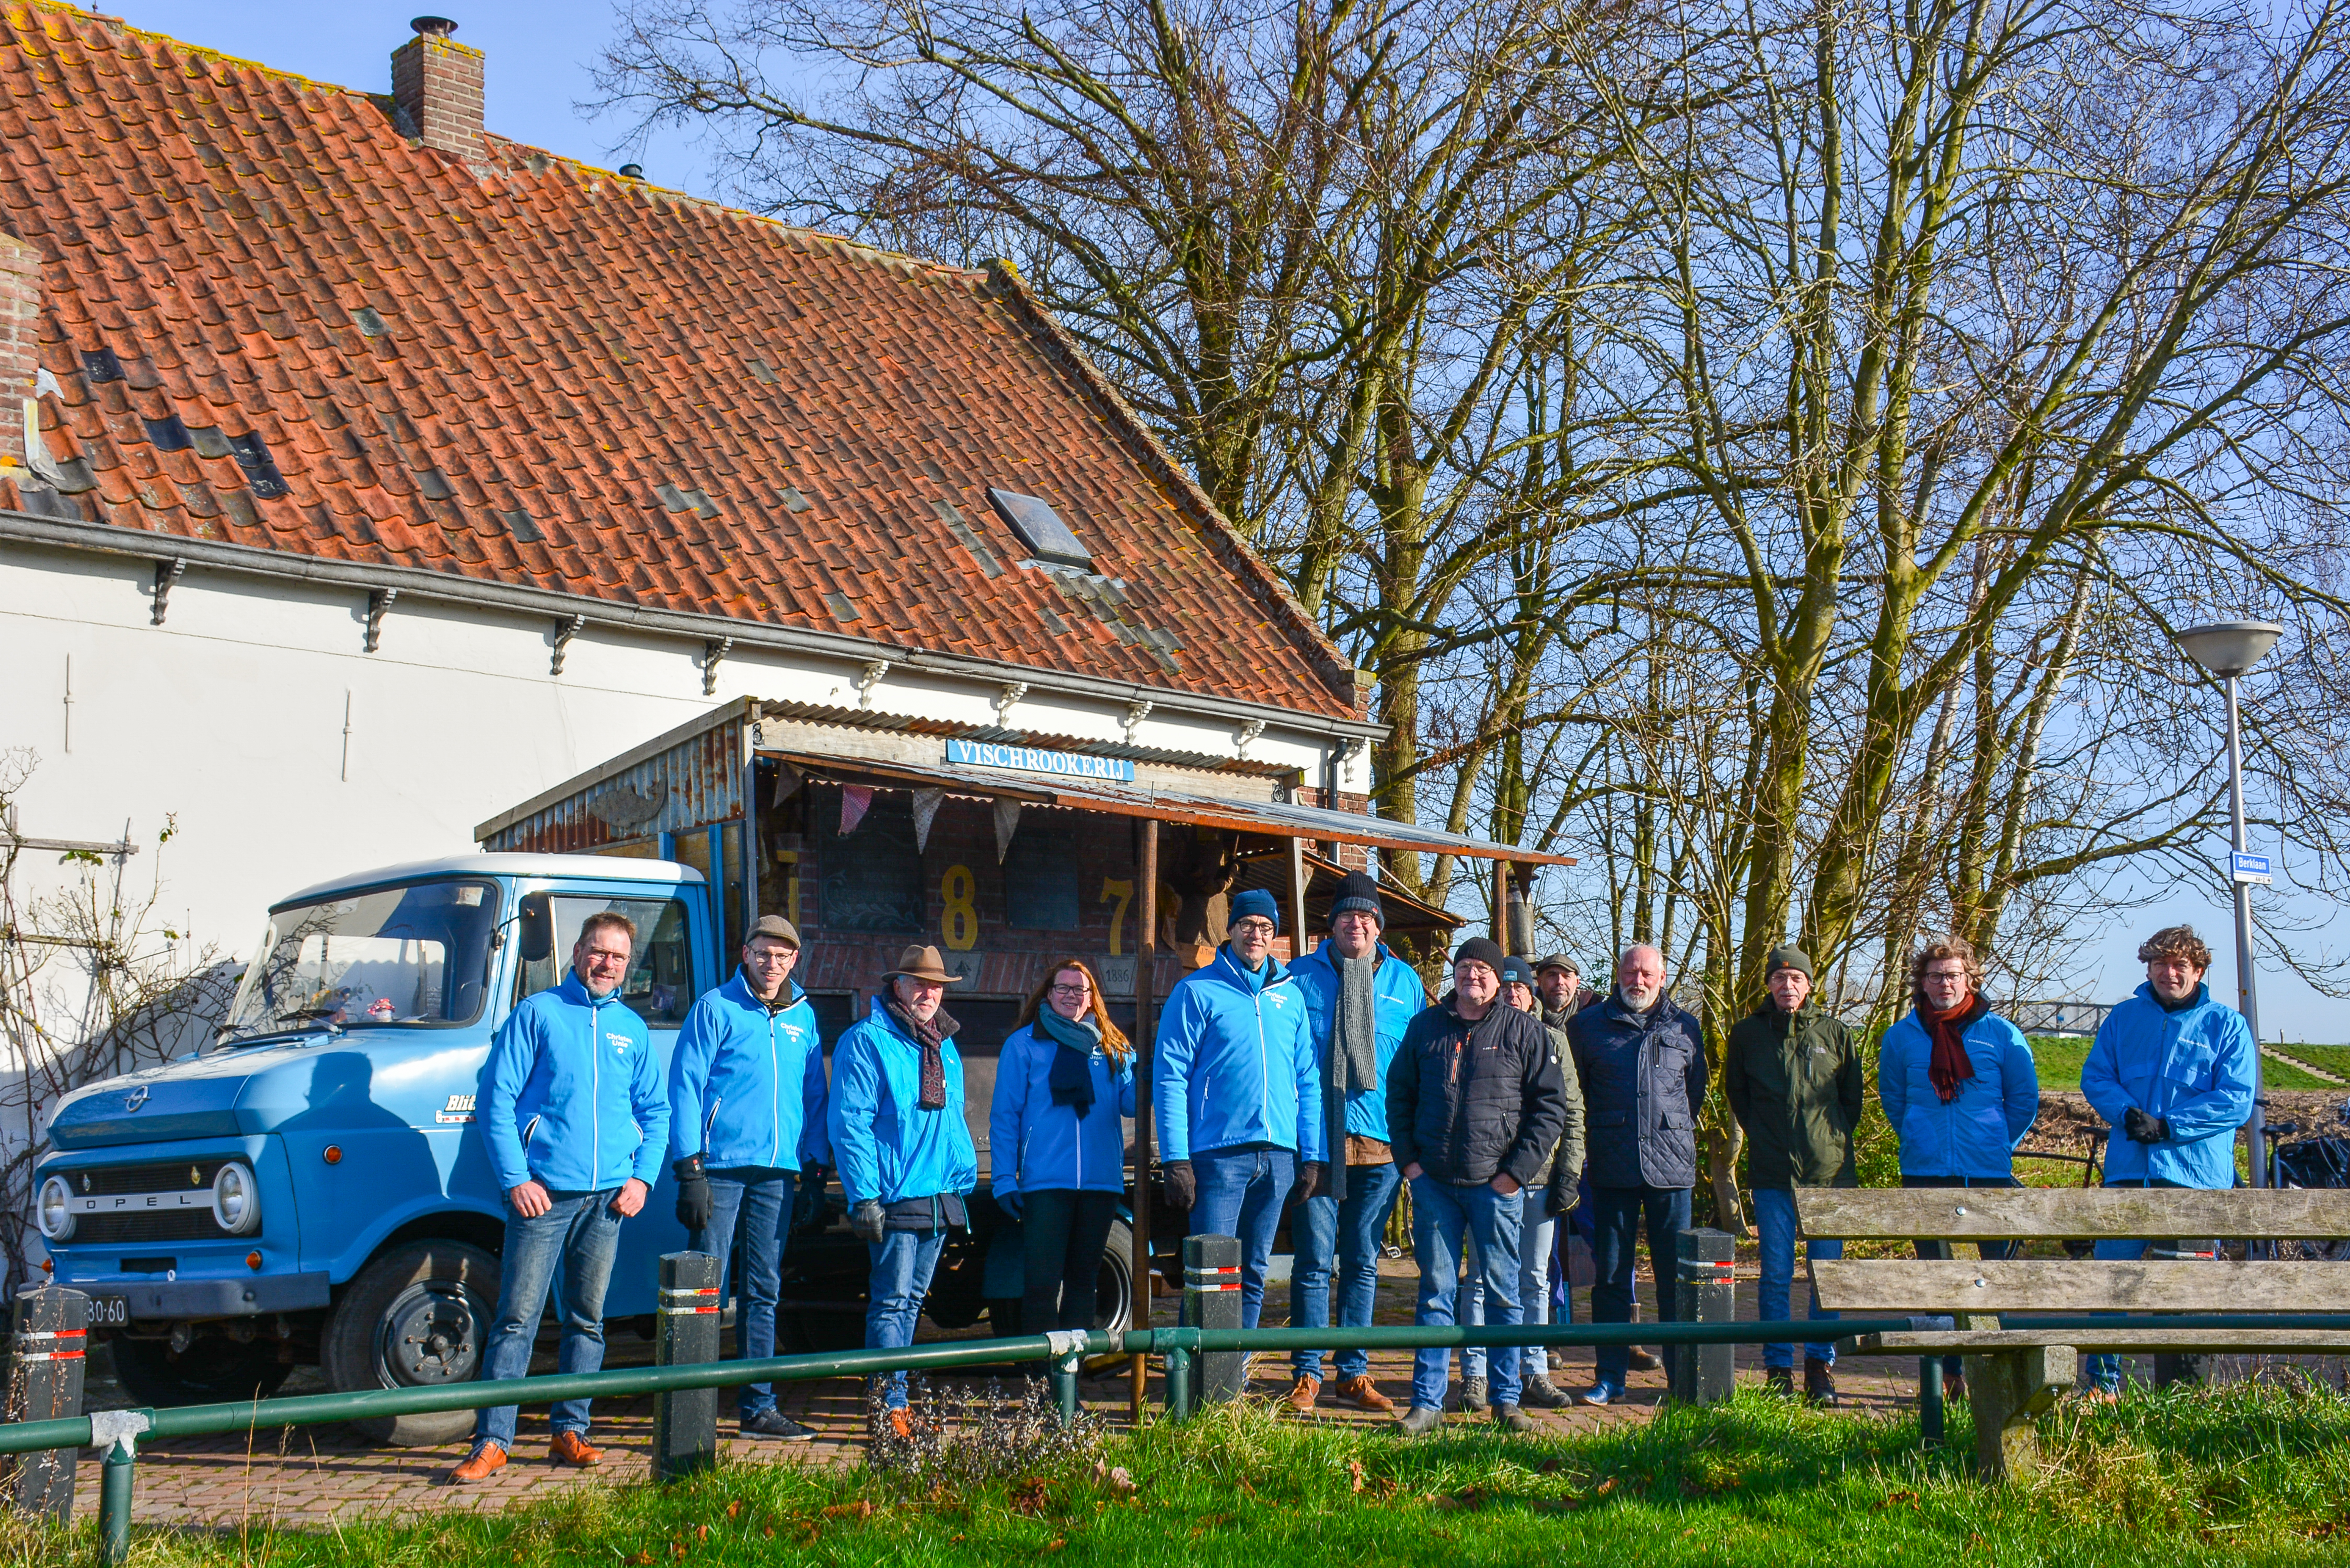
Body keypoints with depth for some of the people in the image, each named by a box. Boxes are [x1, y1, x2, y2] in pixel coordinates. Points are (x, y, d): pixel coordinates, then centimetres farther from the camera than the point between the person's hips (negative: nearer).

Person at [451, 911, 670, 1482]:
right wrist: (515, 1178, -10)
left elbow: (656, 1112, 19)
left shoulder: (632, 1029, 14)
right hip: (543, 1193, -4)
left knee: (588, 1319, 9)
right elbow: (495, 1099, -2)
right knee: (517, 1318, -6)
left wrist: (643, 1177, 4)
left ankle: (570, 1431, 17)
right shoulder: (536, 1015, 2)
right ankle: (492, 1441, -5)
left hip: (608, 1198, 4)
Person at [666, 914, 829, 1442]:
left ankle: (759, 1407, 16)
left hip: (778, 1173, 5)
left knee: (765, 1292, 10)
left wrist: (817, 1168, 11)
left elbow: (815, 1097, 19)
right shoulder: (716, 1009, -1)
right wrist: (690, 1168, -11)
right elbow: (685, 1086, -5)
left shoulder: (804, 1018, 13)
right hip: (721, 1167, -5)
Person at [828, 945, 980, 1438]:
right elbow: (850, 1123, -13)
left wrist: (964, 1175, 16)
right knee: (892, 1302, -8)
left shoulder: (944, 1046, 17)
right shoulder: (866, 1041, -7)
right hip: (894, 1197, -8)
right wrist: (864, 1196, -18)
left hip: (942, 1199, 8)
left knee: (911, 1302, 13)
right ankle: (892, 1407, -7)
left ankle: (896, 1399, 19)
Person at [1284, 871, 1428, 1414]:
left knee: (1362, 1262, 9)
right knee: (1314, 1261, -2)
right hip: (1316, 1139, -2)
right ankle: (1306, 1375, 6)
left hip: (1380, 1142, 2)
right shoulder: (1300, 977, 3)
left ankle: (1354, 1373, 17)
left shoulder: (1405, 982, 10)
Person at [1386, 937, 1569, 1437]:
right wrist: (1408, 1160, 5)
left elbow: (1551, 1105, 1)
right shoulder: (1426, 1027, 10)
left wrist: (1518, 1170, -6)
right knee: (1436, 1292, 4)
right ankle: (1427, 1402, 8)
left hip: (1496, 1185, -2)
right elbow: (1398, 1094, 16)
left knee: (1503, 1293, 4)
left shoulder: (1523, 1030, 2)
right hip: (1434, 1184, 2)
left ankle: (1507, 1400, 13)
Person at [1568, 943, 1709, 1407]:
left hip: (1671, 1164, 0)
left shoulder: (1685, 1028, 10)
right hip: (1612, 1168, 0)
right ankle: (1610, 1377, 9)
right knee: (1611, 1273, 3)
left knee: (1676, 1275, 2)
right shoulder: (1588, 1026, 7)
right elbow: (1575, 1091, 16)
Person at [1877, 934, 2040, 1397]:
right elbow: (1891, 1098, 18)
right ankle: (1948, 1375, 14)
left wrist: (1998, 1145, 8)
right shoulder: (1901, 1037, 4)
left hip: (1990, 1172, -1)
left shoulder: (2001, 1034, 0)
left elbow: (2025, 1099, 10)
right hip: (1925, 1172, 2)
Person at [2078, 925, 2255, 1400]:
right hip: (2129, 1167, 2)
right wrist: (2128, 1113, -11)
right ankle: (2102, 1379, 7)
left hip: (2197, 1175, -2)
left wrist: (2168, 1126, -12)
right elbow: (2095, 1076, 9)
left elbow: (2236, 1101, -4)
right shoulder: (2123, 1018, 12)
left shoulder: (2226, 1025, 4)